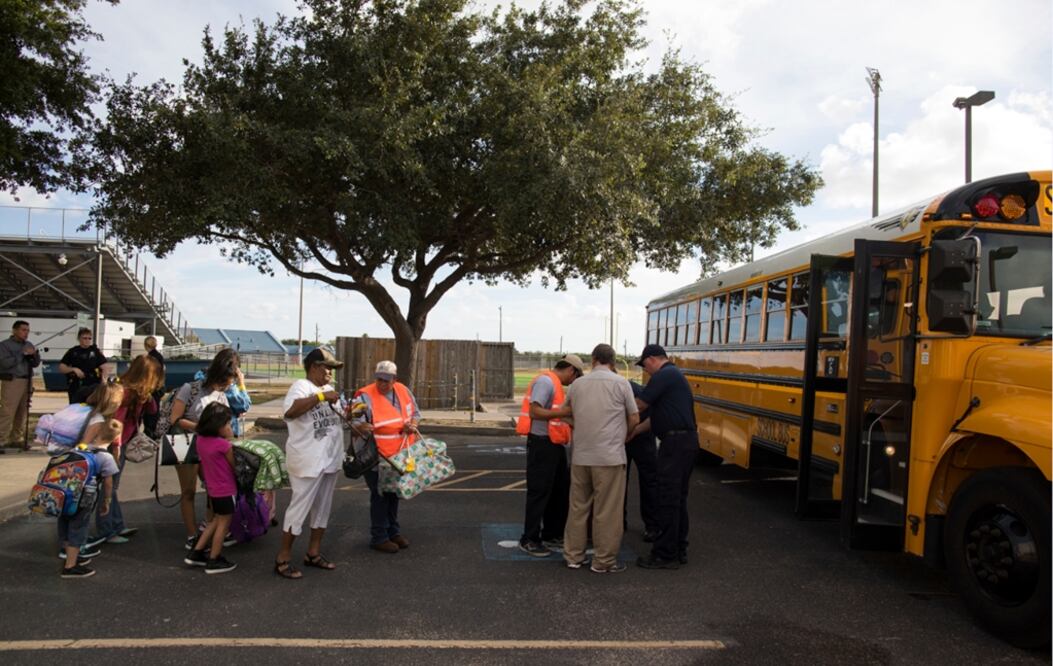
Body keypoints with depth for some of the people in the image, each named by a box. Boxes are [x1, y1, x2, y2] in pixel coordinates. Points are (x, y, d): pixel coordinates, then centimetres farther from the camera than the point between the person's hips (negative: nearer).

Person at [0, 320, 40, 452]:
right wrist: (23, 354, -15)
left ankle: (16, 439, 14)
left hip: (27, 381, 6)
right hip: (11, 381, -6)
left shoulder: (29, 345, 15)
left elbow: (36, 364, 13)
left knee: (22, 413, 7)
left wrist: (34, 355, -7)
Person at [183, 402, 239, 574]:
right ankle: (214, 561, 15)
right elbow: (235, 466, -11)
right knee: (223, 524, 6)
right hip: (226, 491, -8)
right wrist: (230, 440, -7)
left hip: (212, 489, 8)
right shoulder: (224, 445, -23)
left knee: (216, 521, 23)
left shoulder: (201, 440, -2)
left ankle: (195, 553, 26)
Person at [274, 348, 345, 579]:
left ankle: (313, 553, 27)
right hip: (308, 461, -9)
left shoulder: (328, 389, 14)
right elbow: (290, 411, -32)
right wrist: (321, 396, -31)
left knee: (322, 508, 15)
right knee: (299, 508, -3)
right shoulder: (301, 386, -13)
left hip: (329, 459, 9)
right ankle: (283, 559, 8)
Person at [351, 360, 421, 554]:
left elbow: (415, 413, 15)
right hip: (377, 458, -6)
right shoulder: (365, 396, -16)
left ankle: (393, 532, 33)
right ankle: (379, 538, 13)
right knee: (380, 496, 0)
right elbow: (356, 423, -21)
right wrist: (362, 427, -42)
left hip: (400, 456, 6)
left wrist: (413, 424, -5)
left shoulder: (403, 391, 3)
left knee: (394, 494, 18)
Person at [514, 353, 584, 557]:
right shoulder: (546, 381, -15)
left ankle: (551, 534, 29)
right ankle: (529, 540, 7)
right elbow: (535, 411, -24)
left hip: (554, 445, 10)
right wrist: (565, 412, -25)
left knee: (561, 490, 17)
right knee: (539, 492, -3)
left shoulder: (554, 384, 16)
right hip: (542, 444, -10)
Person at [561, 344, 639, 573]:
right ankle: (604, 561, 11)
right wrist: (625, 436, 19)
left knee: (578, 507, 14)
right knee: (607, 511, 4)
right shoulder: (621, 382, -4)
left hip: (580, 455, 4)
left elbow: (566, 411, 23)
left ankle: (573, 556, 22)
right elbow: (634, 419, 1)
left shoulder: (577, 384, 7)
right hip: (609, 456, -4)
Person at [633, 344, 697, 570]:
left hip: (675, 442, -10)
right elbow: (659, 414, 21)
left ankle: (665, 555, 1)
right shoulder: (674, 375, 21)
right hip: (687, 441, 10)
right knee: (678, 498, 15)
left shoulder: (664, 375, -11)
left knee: (668, 500, -5)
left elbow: (639, 406, -12)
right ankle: (679, 550, 22)